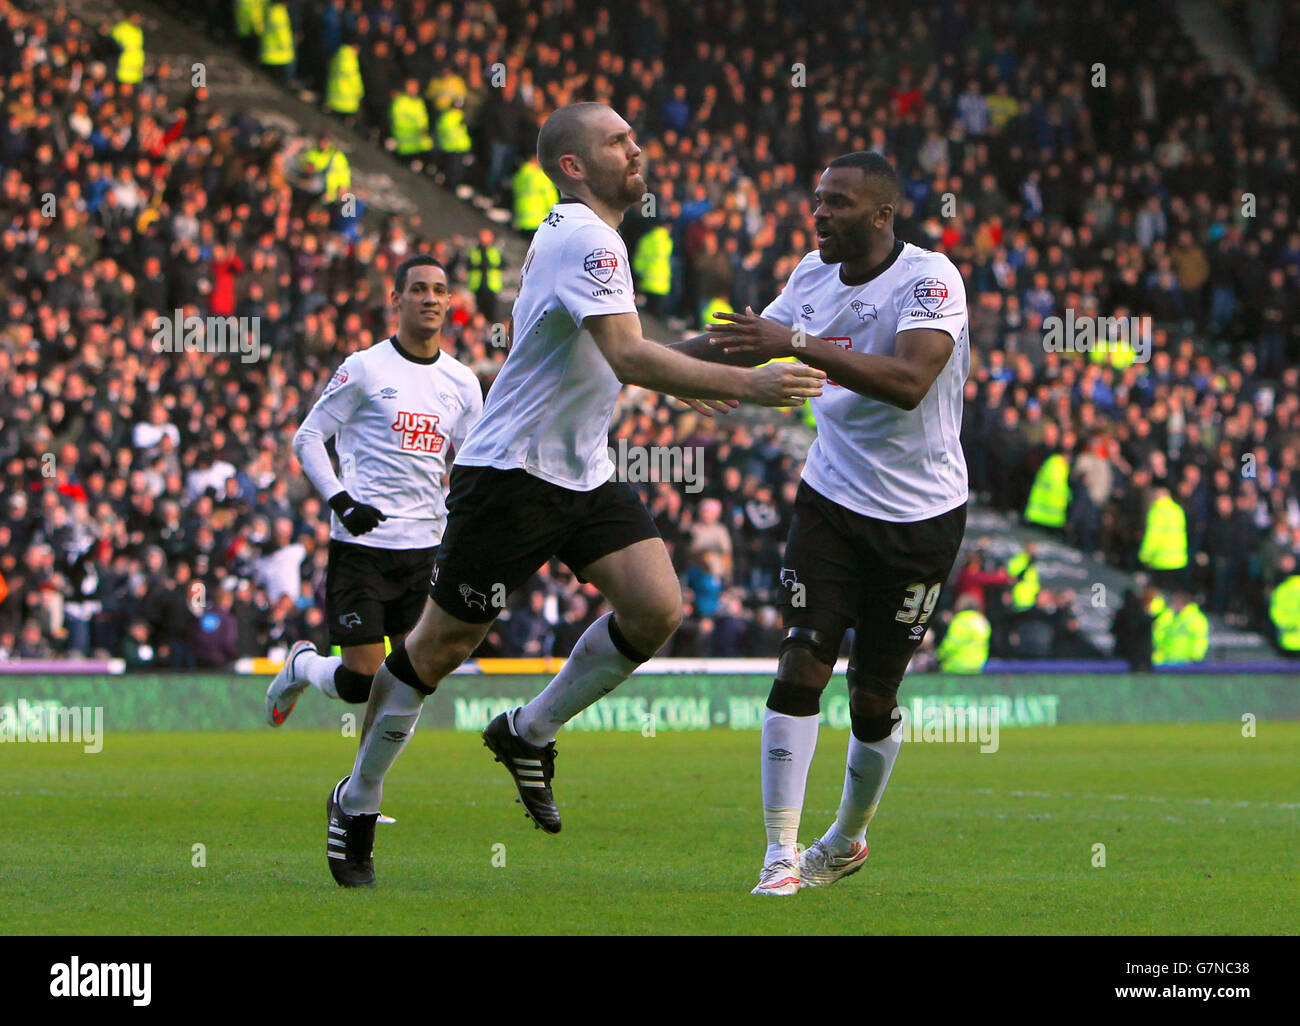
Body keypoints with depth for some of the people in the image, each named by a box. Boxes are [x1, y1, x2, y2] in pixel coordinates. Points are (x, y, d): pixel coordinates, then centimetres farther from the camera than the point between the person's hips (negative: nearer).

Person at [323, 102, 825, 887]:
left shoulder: (580, 235, 13)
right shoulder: (585, 240, -19)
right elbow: (628, 356, -33)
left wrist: (683, 380, 25)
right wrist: (746, 384, -37)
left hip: (584, 473, 9)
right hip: (511, 472, -9)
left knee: (658, 609, -9)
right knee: (442, 646, 0)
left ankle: (530, 734, 9)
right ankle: (358, 801, 16)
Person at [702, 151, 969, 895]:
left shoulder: (930, 279, -17)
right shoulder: (815, 274, 3)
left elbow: (909, 381, -34)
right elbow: (748, 348, 21)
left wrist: (798, 344, -37)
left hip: (920, 518, -4)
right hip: (833, 499, 4)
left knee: (874, 698, 4)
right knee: (801, 666, -12)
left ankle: (849, 839, 28)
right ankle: (781, 851, -10)